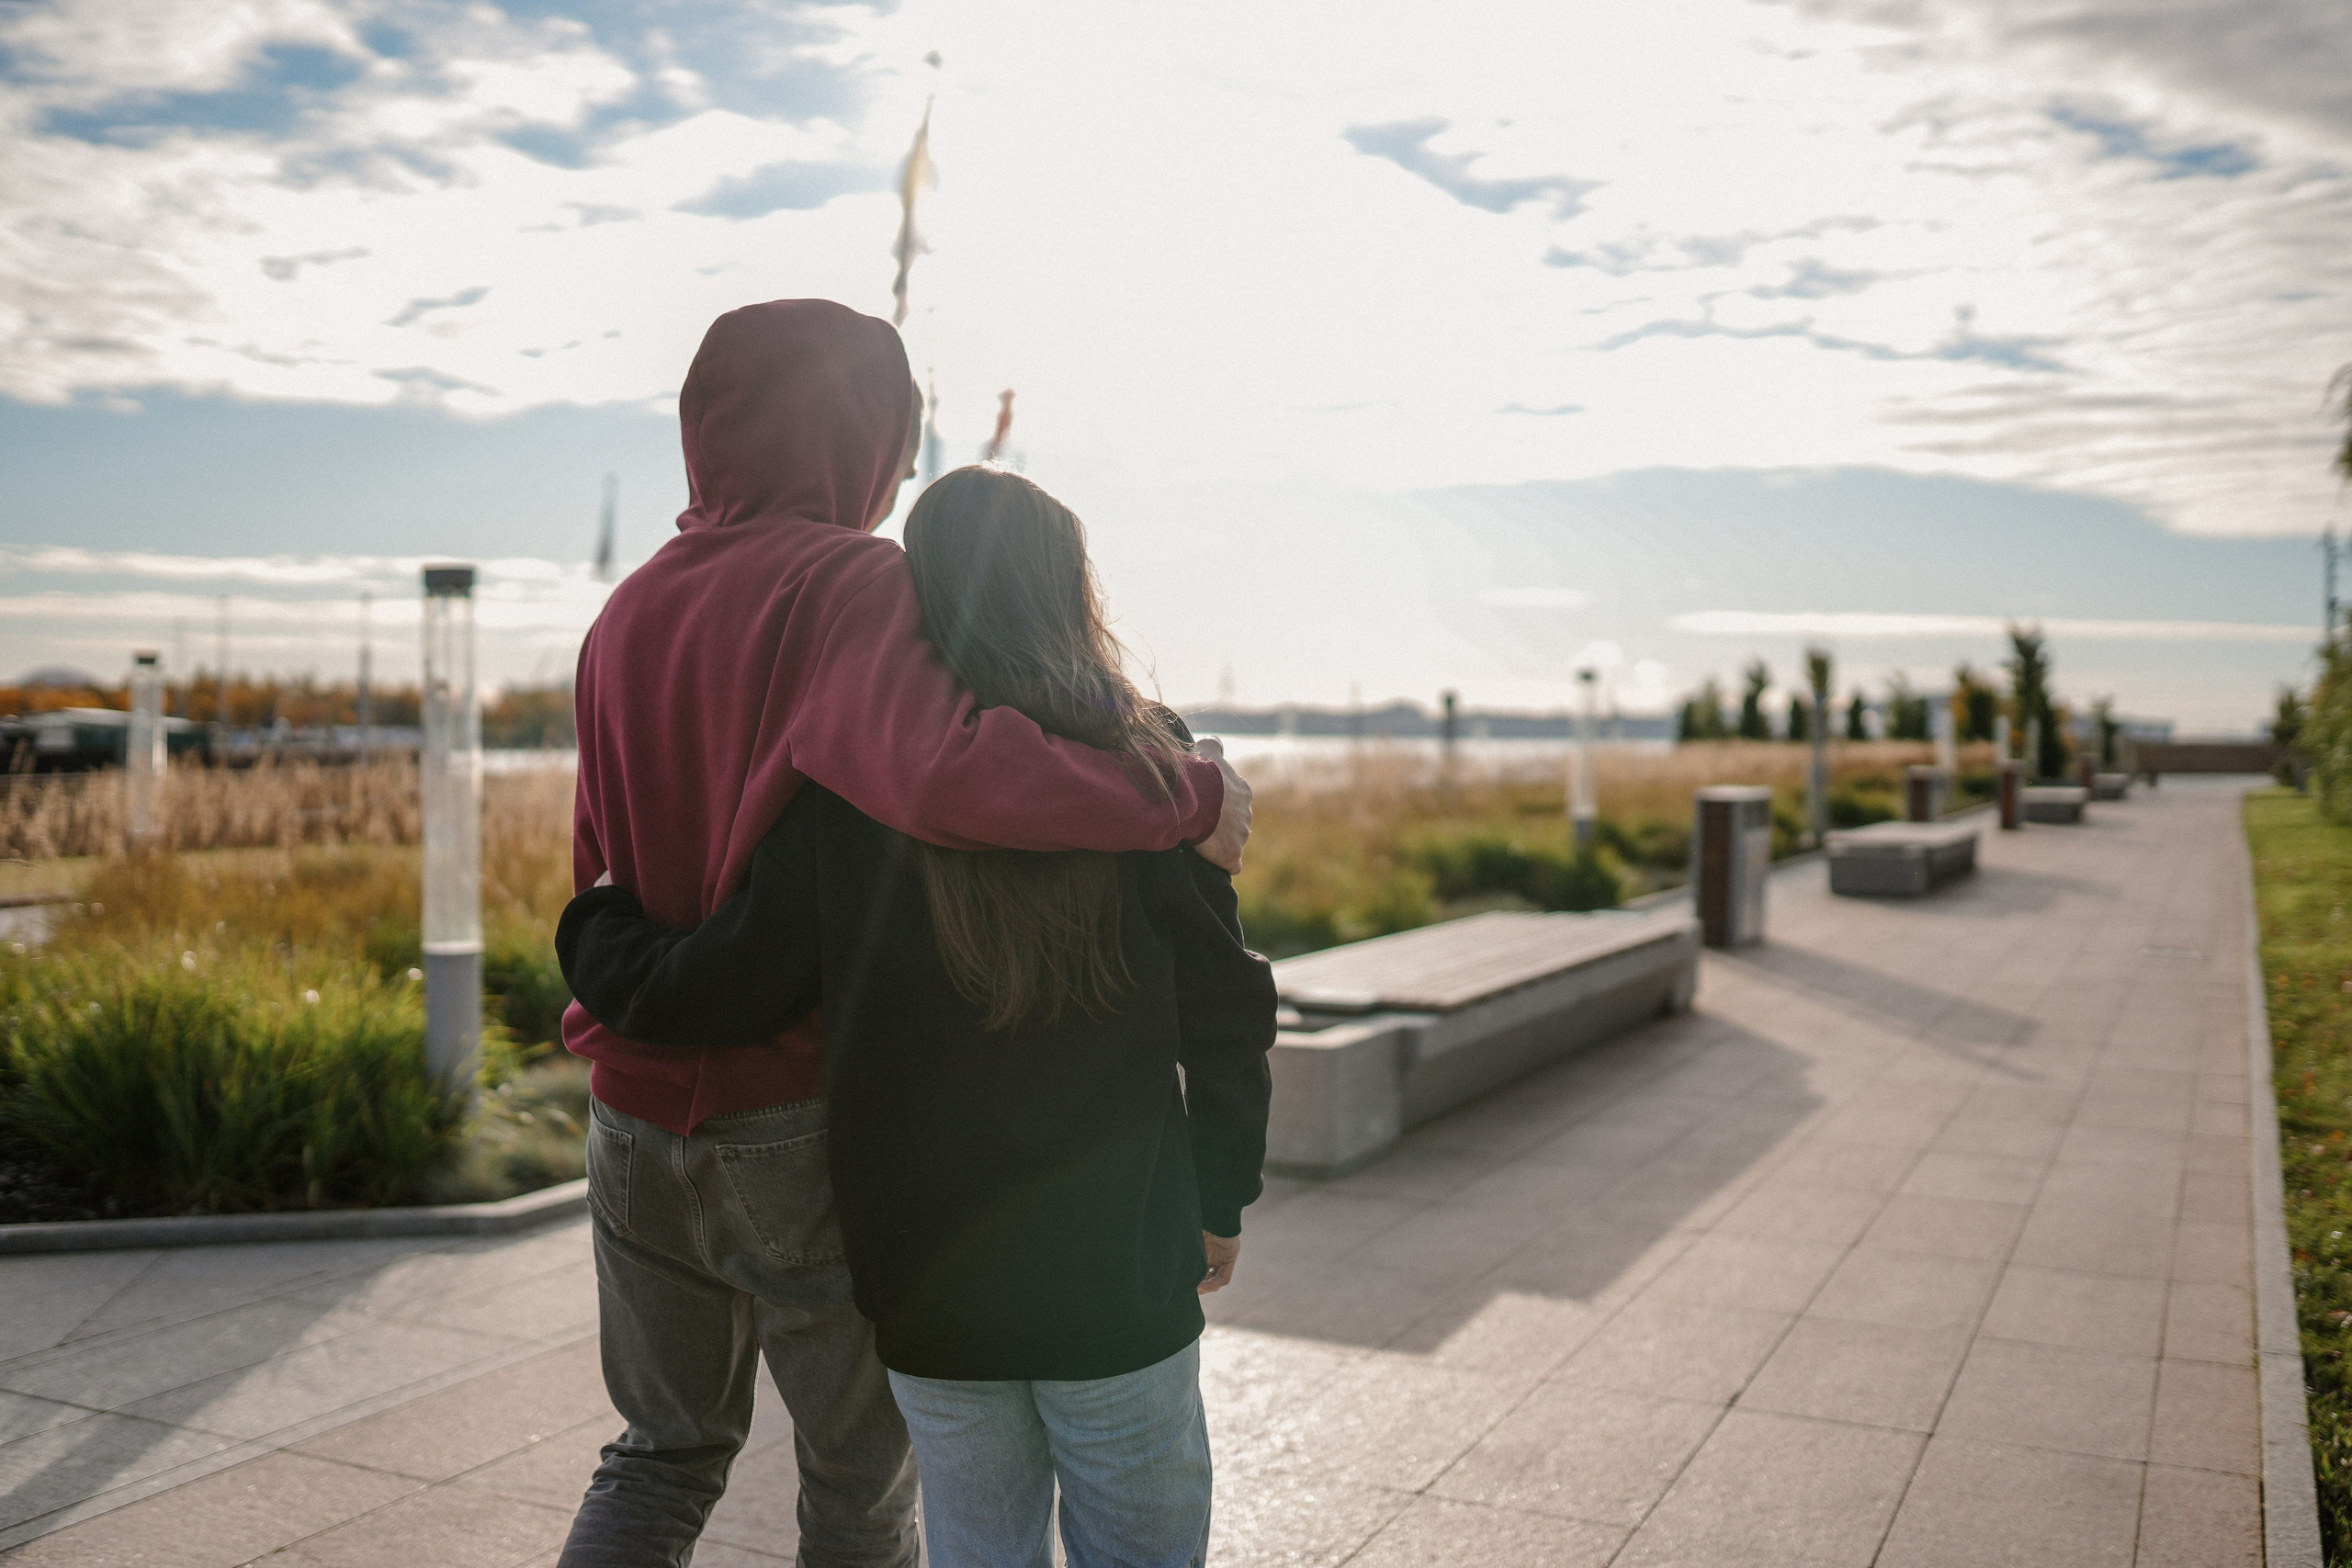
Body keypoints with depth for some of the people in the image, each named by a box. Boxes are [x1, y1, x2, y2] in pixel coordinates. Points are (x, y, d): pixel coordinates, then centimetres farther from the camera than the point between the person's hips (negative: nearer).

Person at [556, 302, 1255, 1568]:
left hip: (637, 1112, 7)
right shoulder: (849, 584, -15)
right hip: (804, 1118, -6)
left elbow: (604, 868, 13)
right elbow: (934, 771, -35)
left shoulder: (628, 611, 9)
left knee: (666, 1451, 24)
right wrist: (1190, 799, -26)